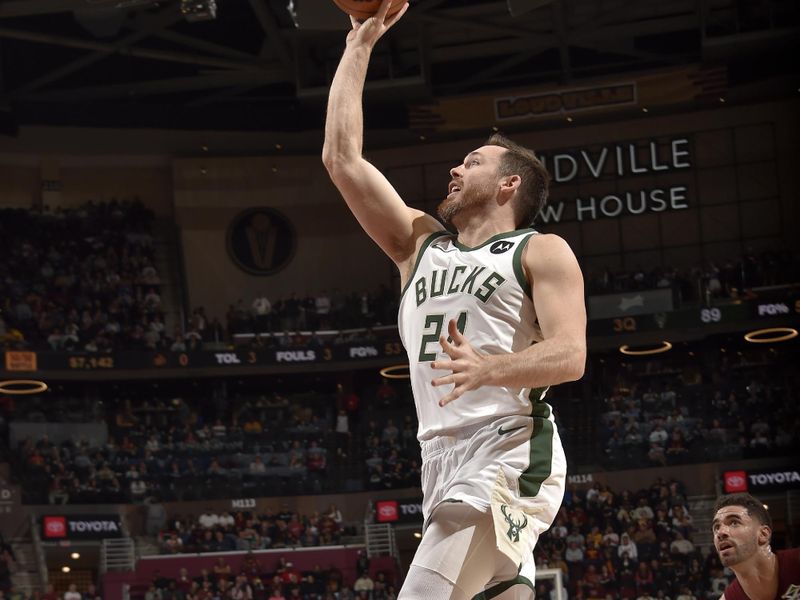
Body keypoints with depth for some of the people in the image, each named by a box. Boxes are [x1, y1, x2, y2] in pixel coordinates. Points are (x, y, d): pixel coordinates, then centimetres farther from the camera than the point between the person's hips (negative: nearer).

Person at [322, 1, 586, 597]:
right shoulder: (419, 243, 22)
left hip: (508, 454, -6)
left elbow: (570, 355, -9)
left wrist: (487, 369, -28)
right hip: (442, 457, 6)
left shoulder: (542, 252, 5)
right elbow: (342, 159, 17)